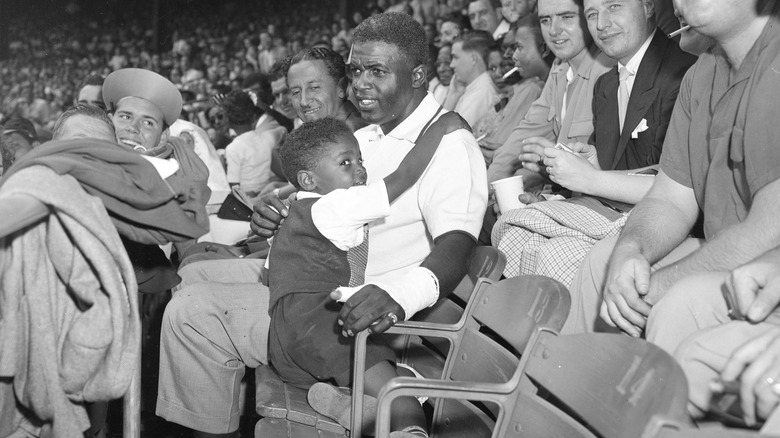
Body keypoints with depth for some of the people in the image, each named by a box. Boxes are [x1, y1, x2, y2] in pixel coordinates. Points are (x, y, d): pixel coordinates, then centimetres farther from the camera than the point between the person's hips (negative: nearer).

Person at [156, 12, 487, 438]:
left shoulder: (450, 145, -15)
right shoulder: (366, 137, 15)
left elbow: (455, 248, -29)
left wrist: (399, 294, -49)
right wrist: (277, 215, -4)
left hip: (351, 313, -10)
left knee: (191, 311, -16)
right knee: (193, 275, 18)